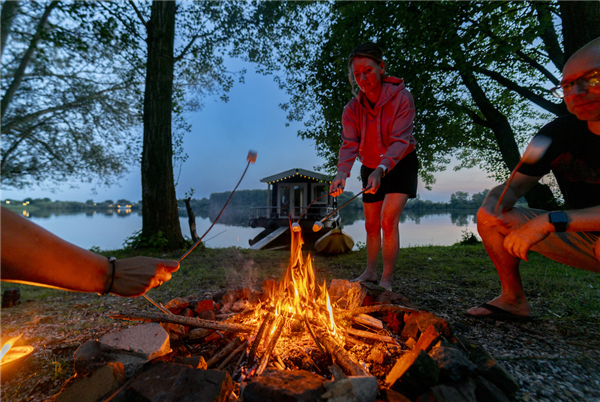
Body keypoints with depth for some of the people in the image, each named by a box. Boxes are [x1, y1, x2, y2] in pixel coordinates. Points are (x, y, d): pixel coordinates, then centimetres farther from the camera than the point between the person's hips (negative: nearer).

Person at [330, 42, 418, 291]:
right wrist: (342, 172, -41)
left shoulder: (401, 97, -20)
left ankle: (386, 279, 0)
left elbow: (400, 140, -30)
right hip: (370, 168, 4)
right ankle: (370, 272, 30)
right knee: (371, 224, 11)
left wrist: (381, 169, -47)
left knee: (388, 220, -17)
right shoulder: (352, 108, -11)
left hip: (400, 166, -4)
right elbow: (349, 144, -22)